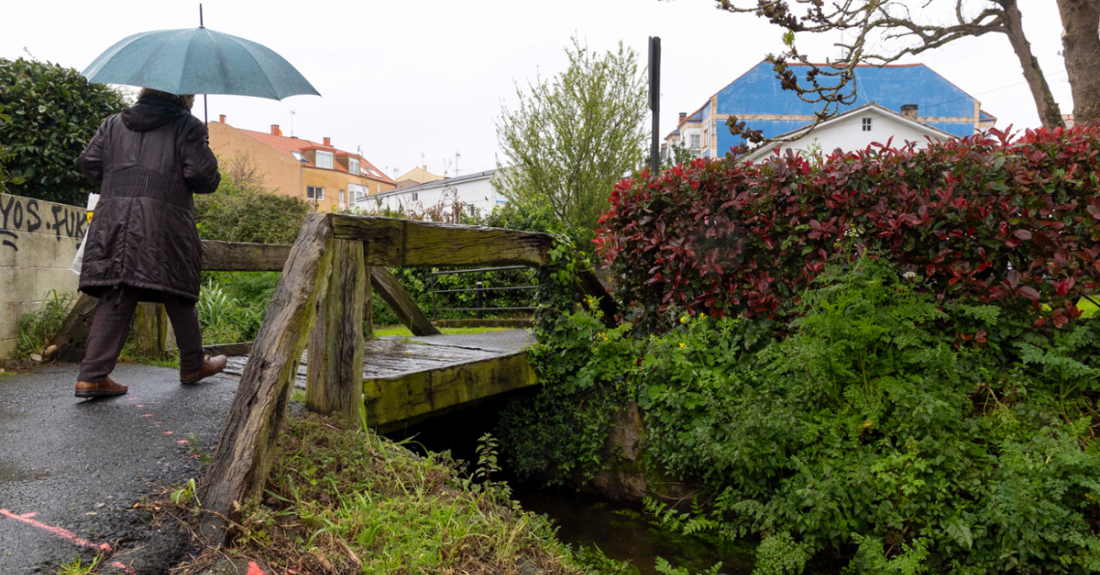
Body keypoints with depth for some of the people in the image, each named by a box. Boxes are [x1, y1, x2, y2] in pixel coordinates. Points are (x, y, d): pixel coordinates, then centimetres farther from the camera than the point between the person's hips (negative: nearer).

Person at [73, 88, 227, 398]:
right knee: (179, 296, 8)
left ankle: (92, 375, -2)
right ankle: (193, 366, 21)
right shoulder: (188, 126, 2)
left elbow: (88, 162, 13)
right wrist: (211, 180, 13)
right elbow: (202, 175, -8)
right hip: (164, 222, -4)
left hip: (113, 219, 5)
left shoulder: (113, 123, 18)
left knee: (115, 298, 5)